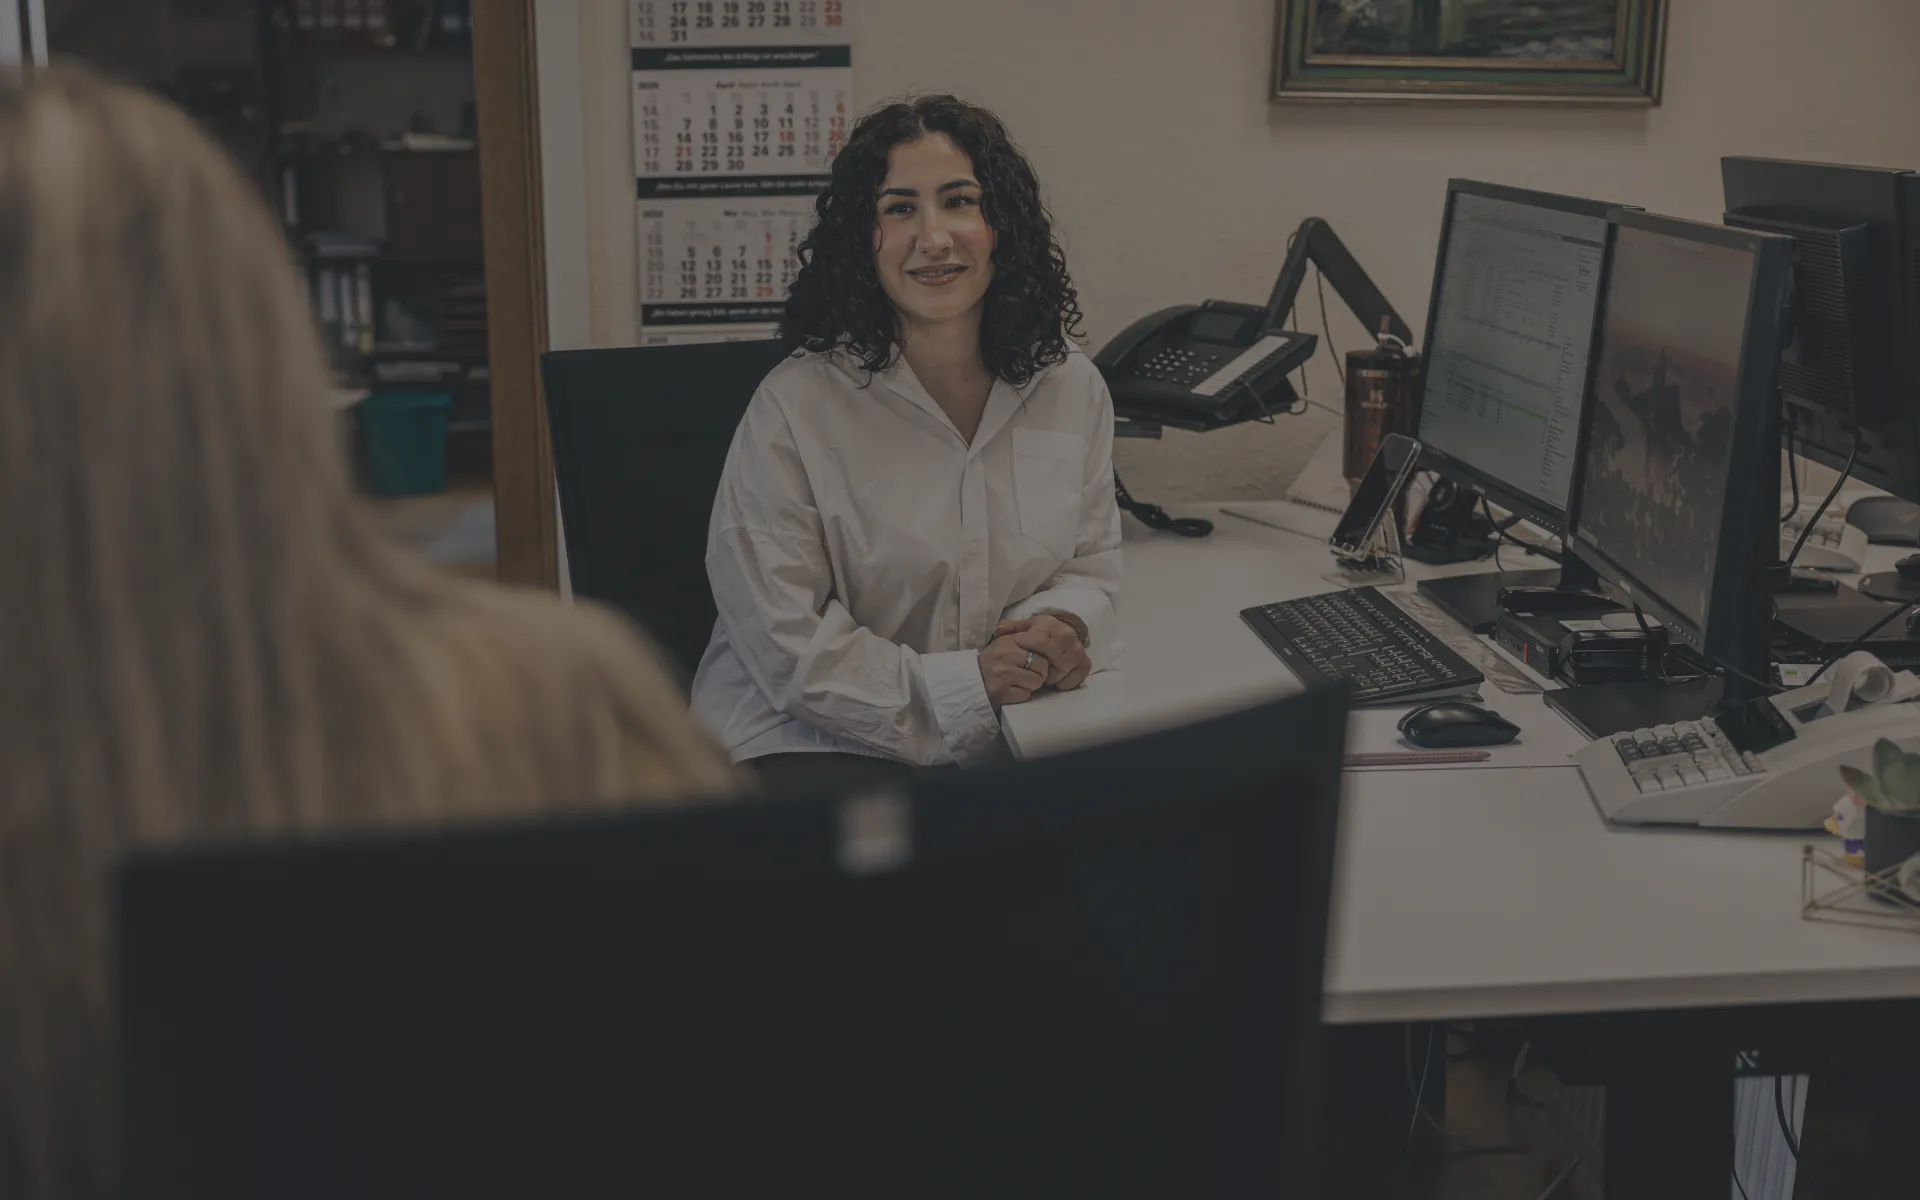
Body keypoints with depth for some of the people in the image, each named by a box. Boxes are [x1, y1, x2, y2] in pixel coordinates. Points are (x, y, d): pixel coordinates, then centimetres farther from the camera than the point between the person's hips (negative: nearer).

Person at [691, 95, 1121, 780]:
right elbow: (788, 648, -13)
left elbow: (1093, 561, 16)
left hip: (1002, 743, 5)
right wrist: (966, 684, -20)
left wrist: (1067, 625, -8)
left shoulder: (1073, 389, 5)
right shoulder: (795, 410, -12)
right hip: (809, 743, -4)